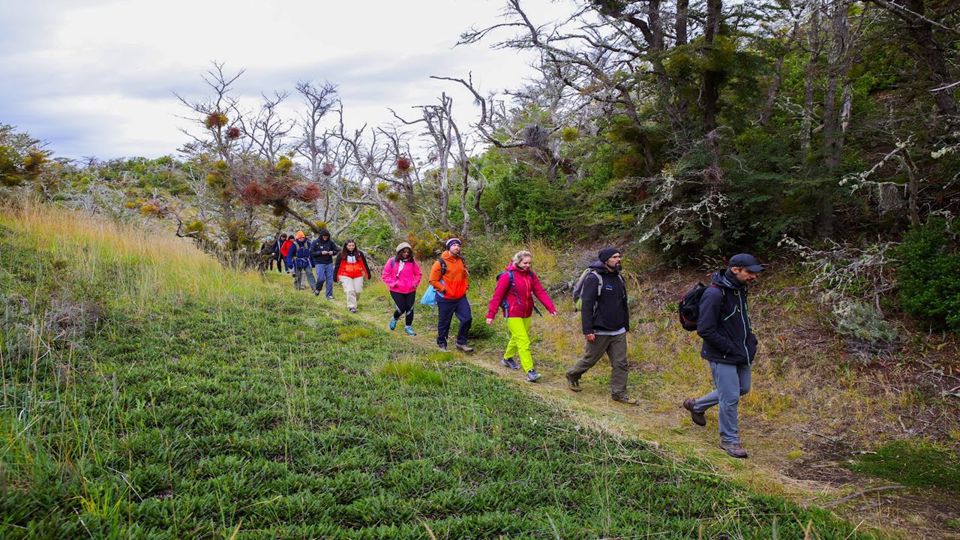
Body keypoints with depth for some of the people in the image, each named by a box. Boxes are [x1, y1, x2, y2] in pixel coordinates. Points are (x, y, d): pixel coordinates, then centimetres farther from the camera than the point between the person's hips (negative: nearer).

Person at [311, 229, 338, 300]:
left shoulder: (330, 242, 4)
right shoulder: (315, 242, -3)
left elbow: (337, 250, 12)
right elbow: (311, 253, -6)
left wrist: (332, 252, -11)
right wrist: (321, 253, -17)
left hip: (329, 263, 3)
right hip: (319, 263, -3)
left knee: (330, 279, 2)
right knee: (321, 278, -14)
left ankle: (329, 295, 12)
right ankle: (318, 289, 17)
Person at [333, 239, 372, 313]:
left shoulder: (359, 254, 1)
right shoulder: (341, 255, -4)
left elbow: (365, 264, 8)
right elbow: (337, 266, 1)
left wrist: (368, 274, 11)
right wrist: (335, 276, 1)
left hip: (358, 276, 2)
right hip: (345, 276, -2)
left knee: (358, 291, 3)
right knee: (349, 291, -14)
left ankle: (353, 301, 32)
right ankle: (351, 306, -7)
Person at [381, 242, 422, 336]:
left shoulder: (412, 261, 1)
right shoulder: (392, 261, -7)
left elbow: (418, 274, 12)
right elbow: (385, 275, -2)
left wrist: (415, 283, -2)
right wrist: (393, 283, -12)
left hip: (410, 290, 3)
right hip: (397, 291, -3)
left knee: (410, 308, 5)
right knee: (401, 308, -6)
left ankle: (408, 327, 22)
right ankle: (394, 319, 28)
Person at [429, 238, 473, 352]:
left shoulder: (461, 261, 9)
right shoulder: (441, 262, -11)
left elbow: (465, 275, 23)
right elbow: (433, 280, -10)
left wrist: (465, 287, 9)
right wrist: (444, 290, -14)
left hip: (461, 297, 6)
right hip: (446, 299, -5)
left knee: (467, 319, 0)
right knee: (444, 323, 5)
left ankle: (461, 343, 14)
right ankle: (441, 344, 22)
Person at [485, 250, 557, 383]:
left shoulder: (531, 275, 3)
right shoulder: (508, 275, -15)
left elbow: (540, 292, 0)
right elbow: (497, 296, -13)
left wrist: (551, 308, -11)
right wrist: (491, 315, -14)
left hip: (527, 314, 7)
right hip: (513, 314, -7)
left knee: (517, 338, 22)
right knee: (524, 342, -12)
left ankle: (507, 358, 46)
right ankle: (530, 371, -13)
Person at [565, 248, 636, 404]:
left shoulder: (619, 278, 10)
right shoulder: (594, 278, -14)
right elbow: (586, 306, -18)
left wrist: (626, 326, 20)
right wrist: (587, 330, -21)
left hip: (619, 332, 6)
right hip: (600, 332, -6)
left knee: (620, 363, 4)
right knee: (589, 359, 9)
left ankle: (618, 393, 13)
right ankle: (572, 375, 34)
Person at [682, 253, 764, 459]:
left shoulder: (740, 290, 5)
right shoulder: (714, 294, -24)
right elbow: (705, 330, -24)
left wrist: (751, 340, 7)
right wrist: (730, 349, -20)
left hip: (741, 354, 9)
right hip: (722, 357, -9)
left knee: (742, 388, 21)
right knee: (730, 397, -2)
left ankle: (696, 405, 37)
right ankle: (730, 440, 18)